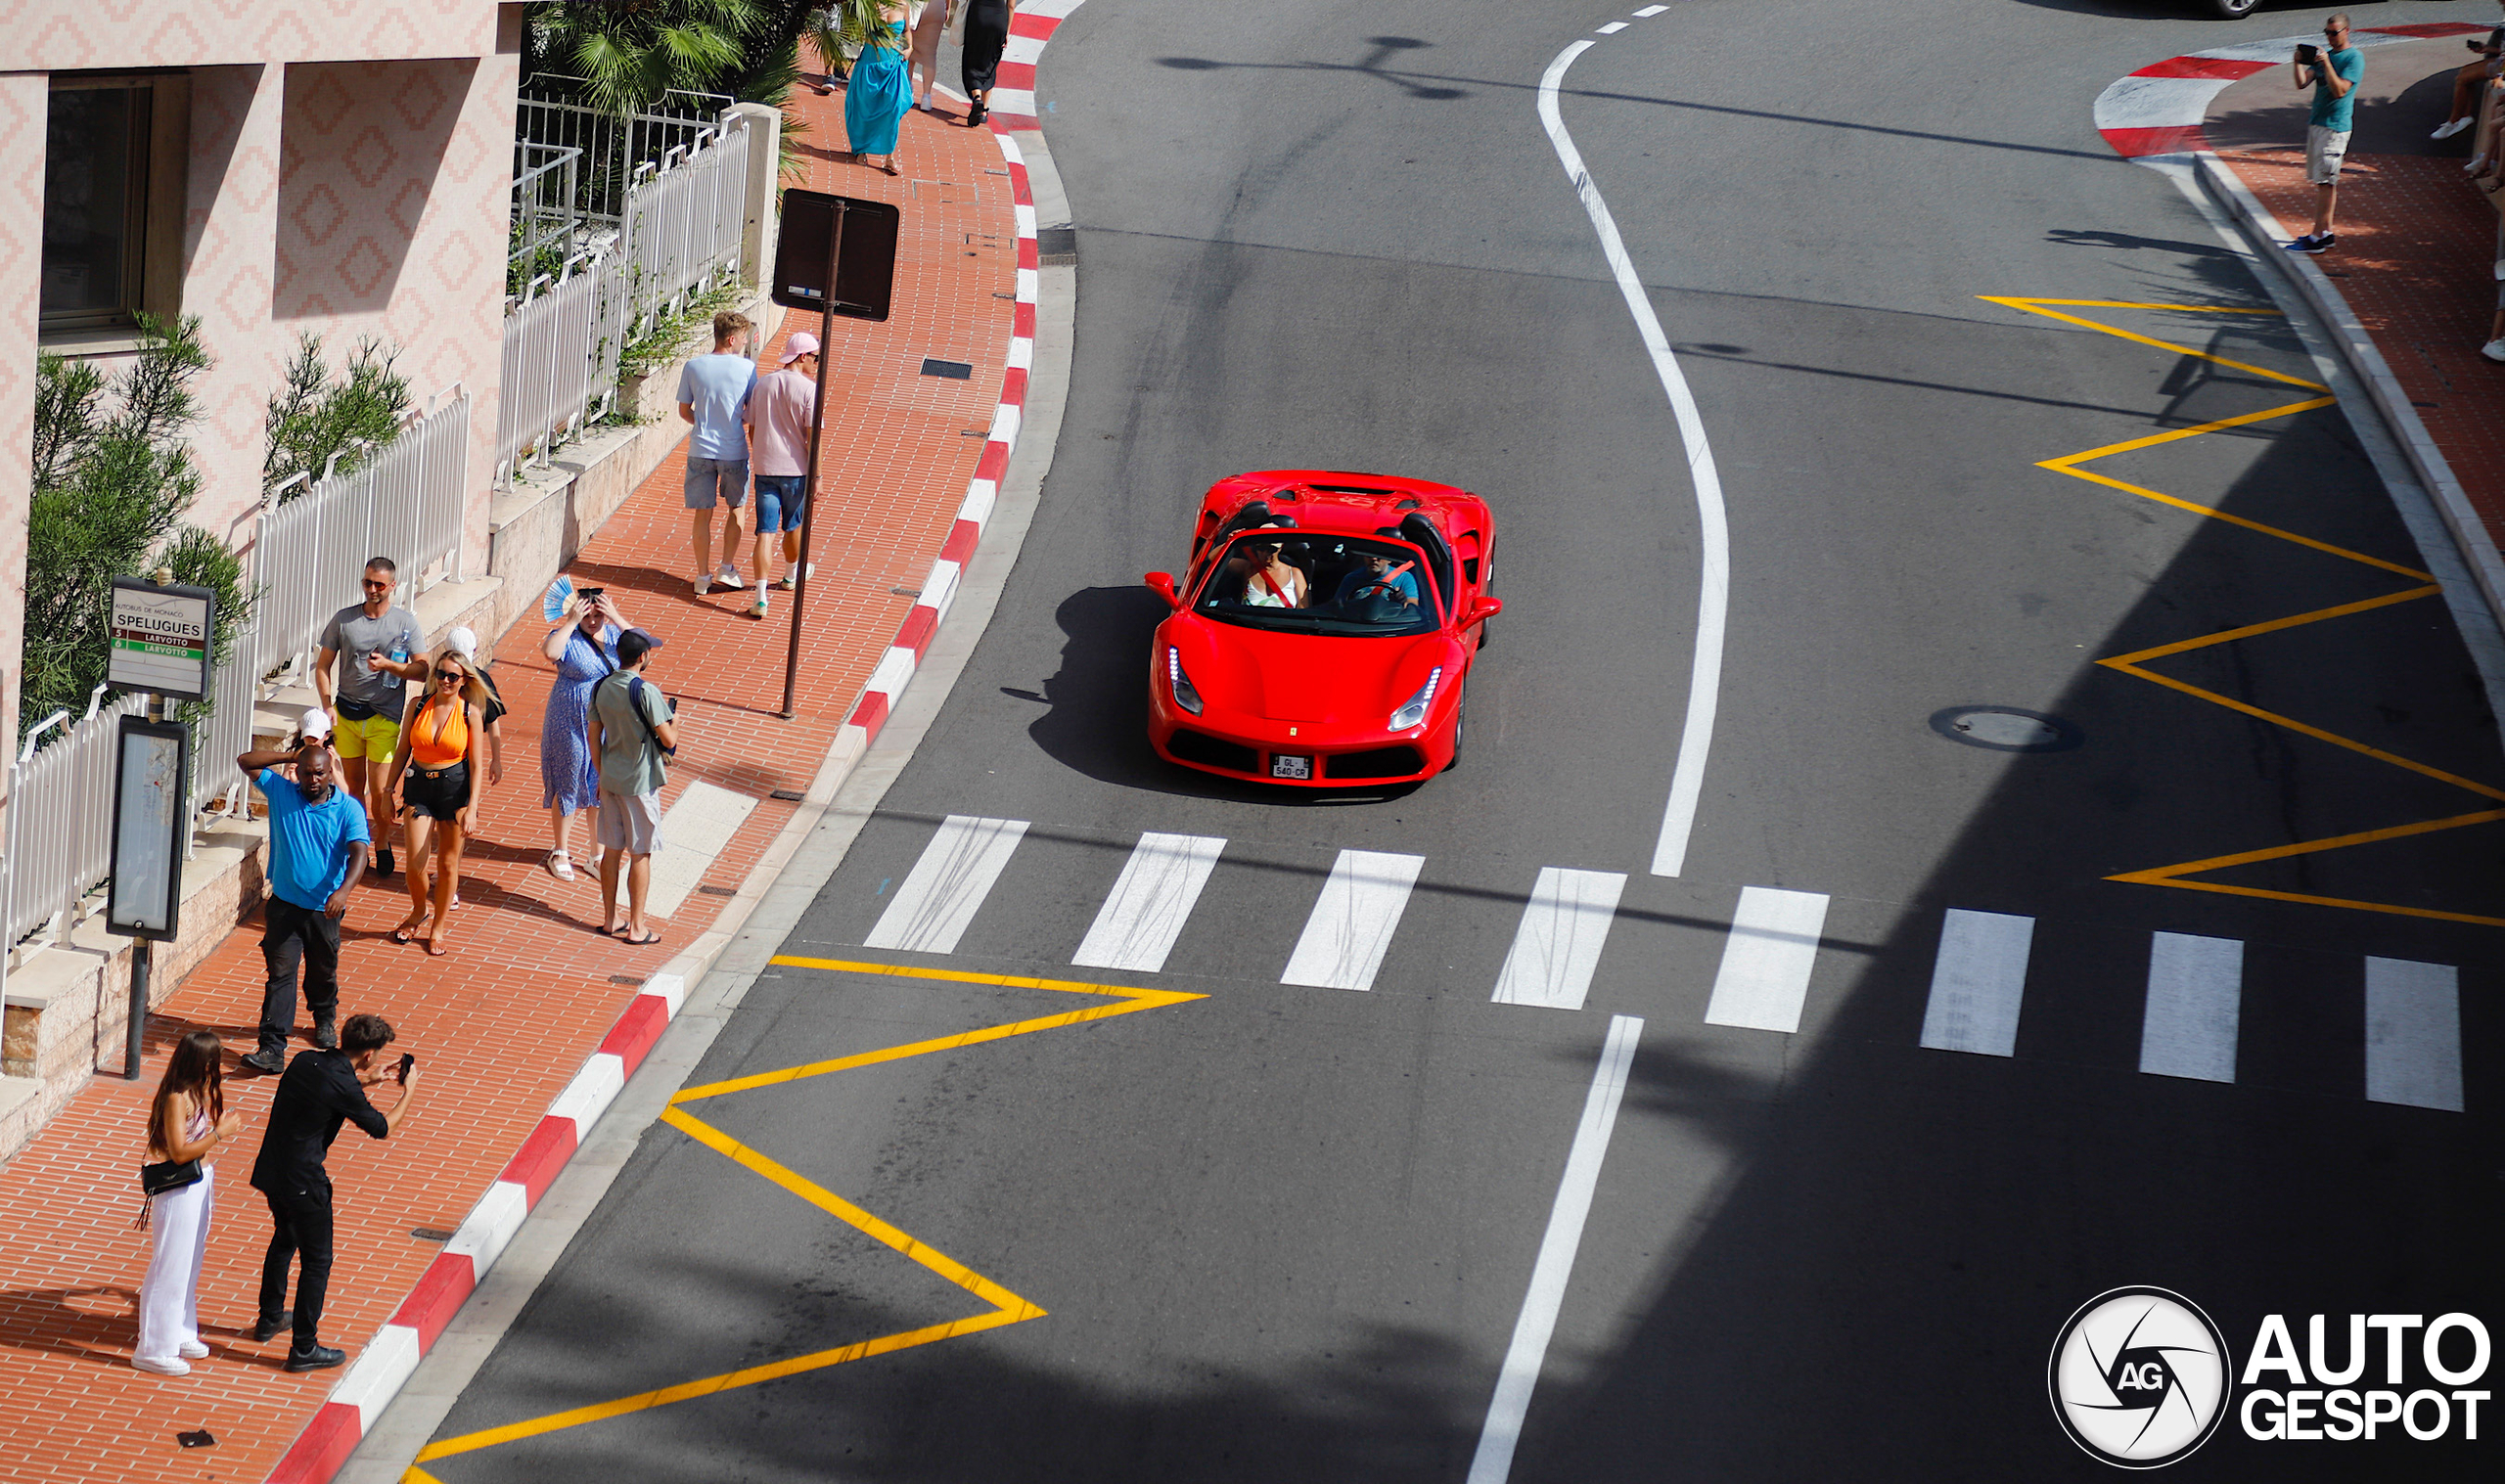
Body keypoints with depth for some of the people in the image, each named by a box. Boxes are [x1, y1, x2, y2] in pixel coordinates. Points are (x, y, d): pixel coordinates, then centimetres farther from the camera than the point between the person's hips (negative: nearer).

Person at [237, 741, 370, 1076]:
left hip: (324, 909, 0)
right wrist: (291, 757, -4)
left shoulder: (349, 808, -9)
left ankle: (325, 1020, 47)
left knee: (323, 972, 18)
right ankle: (272, 1049, -12)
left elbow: (359, 852, -20)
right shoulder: (281, 792, -2)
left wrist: (343, 890, -37)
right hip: (284, 905, 0)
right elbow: (245, 762, 0)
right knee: (280, 973, -8)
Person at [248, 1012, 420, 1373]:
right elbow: (381, 1128, -6)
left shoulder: (305, 1061, 0)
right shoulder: (343, 1087, -22)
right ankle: (304, 1348, 10)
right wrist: (408, 1092, 7)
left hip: (270, 1171, 8)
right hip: (303, 1181, -8)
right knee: (316, 1261, 5)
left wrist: (367, 1080, 23)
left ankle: (269, 1319, 45)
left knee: (285, 1239, 30)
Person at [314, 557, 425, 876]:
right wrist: (328, 706, -6)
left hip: (385, 717, -2)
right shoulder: (343, 620, 3)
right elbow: (323, 665, 7)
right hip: (347, 714, 2)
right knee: (354, 784, 11)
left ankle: (382, 844, 16)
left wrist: (389, 665, -18)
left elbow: (422, 670, -2)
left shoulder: (405, 622, -1)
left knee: (379, 789, -4)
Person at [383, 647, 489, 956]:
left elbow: (476, 765, -6)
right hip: (419, 785, 1)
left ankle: (438, 928, 24)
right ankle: (418, 912, 24)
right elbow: (403, 751, 6)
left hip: (455, 787, -1)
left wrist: (471, 808, -11)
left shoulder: (470, 713, -7)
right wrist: (390, 790, 4)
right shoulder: (418, 705, -2)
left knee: (448, 863, 7)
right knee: (415, 862, -6)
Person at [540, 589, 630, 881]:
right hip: (571, 724, -4)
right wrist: (572, 622, -30)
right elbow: (549, 652, -33)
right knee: (567, 788, 9)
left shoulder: (614, 634, 0)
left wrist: (616, 618, -23)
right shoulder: (568, 636, -12)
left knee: (601, 788, 13)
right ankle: (560, 853, 25)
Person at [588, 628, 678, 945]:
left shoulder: (602, 688, 0)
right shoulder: (646, 692, -20)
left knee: (612, 849, 15)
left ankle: (609, 919, 23)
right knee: (640, 854, 3)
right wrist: (674, 721, 2)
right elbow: (668, 740, -20)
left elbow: (594, 738, 7)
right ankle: (636, 927, 9)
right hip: (640, 783, -6)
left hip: (610, 779, 6)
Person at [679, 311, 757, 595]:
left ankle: (703, 577, 14)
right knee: (737, 507, 20)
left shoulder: (693, 367, -4)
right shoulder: (747, 368, -9)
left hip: (701, 450, 1)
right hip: (734, 451, -1)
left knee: (703, 513, 10)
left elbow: (684, 410, 4)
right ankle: (727, 568, 18)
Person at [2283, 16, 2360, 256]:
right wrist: (2298, 63, -8)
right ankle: (2325, 232, 17)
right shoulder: (2324, 56, 17)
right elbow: (2302, 84, 8)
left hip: (2335, 127, -8)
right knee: (2322, 182, 11)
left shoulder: (2354, 58, -8)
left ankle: (2317, 238, -11)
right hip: (2316, 123, 8)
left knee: (2325, 182, -9)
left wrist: (2326, 64, -23)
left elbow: (2339, 90, -19)